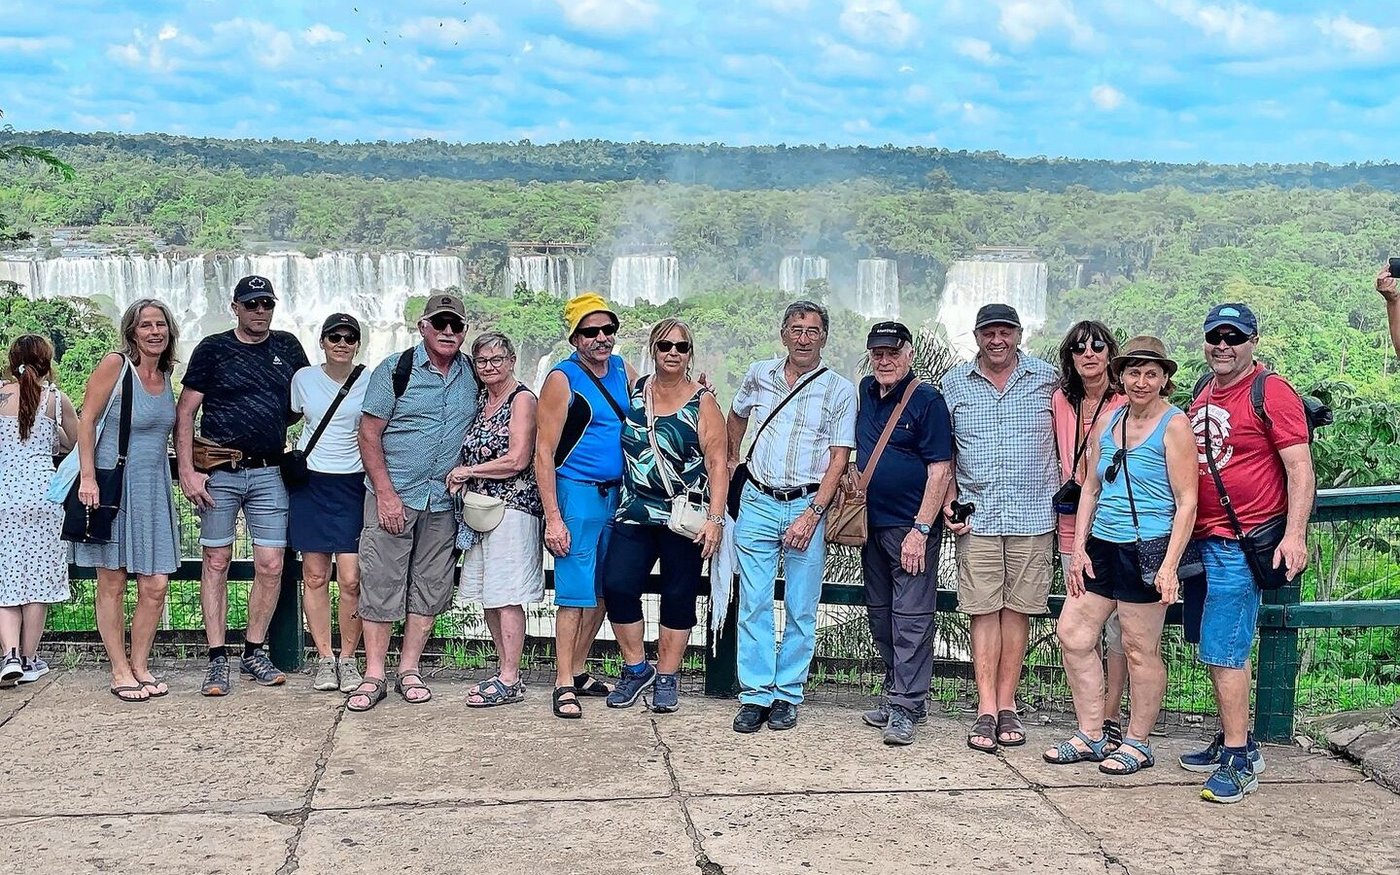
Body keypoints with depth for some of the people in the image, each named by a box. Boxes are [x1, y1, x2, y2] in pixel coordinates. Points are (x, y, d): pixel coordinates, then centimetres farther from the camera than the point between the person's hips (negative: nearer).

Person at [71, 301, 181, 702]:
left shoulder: (167, 376, 11)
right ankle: (120, 671, 11)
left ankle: (140, 665, 17)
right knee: (112, 582, 3)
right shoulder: (115, 365, -6)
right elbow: (87, 420, -8)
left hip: (154, 488, 6)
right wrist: (88, 477, -14)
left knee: (156, 585, 3)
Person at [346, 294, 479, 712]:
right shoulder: (395, 369, -3)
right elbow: (369, 434, -5)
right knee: (380, 583, -3)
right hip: (393, 495, -4)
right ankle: (373, 675, 4)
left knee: (430, 587, 7)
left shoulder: (472, 375, 8)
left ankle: (409, 670, 17)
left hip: (444, 502, 4)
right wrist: (386, 494, -12)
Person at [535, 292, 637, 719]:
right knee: (575, 592, -7)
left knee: (602, 591, 12)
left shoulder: (622, 370, 8)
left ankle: (579, 671, 25)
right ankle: (564, 685, 0)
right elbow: (544, 452, -12)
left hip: (616, 493, 7)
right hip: (577, 493, -7)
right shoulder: (562, 379, -10)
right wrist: (553, 518, -17)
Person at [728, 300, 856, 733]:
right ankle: (755, 695, 5)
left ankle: (787, 695, 12)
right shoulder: (759, 375, 7)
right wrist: (729, 463, 28)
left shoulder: (840, 390, -3)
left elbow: (839, 459, -7)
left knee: (800, 609, 2)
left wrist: (812, 514, -15)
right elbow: (737, 416, 28)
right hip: (758, 503, 2)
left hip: (808, 506, -2)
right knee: (754, 604, 0)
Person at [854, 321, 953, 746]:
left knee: (910, 617, -6)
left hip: (911, 526, -8)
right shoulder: (866, 392, 10)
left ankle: (905, 708, -3)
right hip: (872, 523, 8)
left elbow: (940, 471, -14)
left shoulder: (927, 400, -10)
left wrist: (921, 530, -19)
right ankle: (898, 693, 25)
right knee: (880, 615, 14)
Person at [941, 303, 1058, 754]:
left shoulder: (1046, 378, 5)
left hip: (1033, 514, 0)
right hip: (978, 514, 0)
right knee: (984, 610, -2)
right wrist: (949, 500, 1)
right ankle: (986, 711, 1)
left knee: (1017, 608, 4)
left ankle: (1006, 705, 12)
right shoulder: (955, 383, 7)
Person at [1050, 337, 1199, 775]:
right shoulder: (1107, 422, 11)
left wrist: (1170, 564, -18)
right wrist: (1079, 547, 7)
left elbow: (1187, 502, -11)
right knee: (1073, 633, 7)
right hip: (1102, 546, 7)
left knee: (1140, 649, 2)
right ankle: (1091, 736, 19)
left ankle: (1138, 743, 16)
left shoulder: (1174, 425, -8)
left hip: (1147, 549, -7)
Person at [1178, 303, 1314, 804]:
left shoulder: (1271, 393, -10)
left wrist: (1294, 534, -23)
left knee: (1223, 650, -9)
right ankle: (1234, 741, 28)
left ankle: (1239, 763, -2)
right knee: (1211, 646, 15)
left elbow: (1300, 469, -14)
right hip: (1202, 538, 9)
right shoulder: (1205, 395, 14)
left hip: (1242, 544, -8)